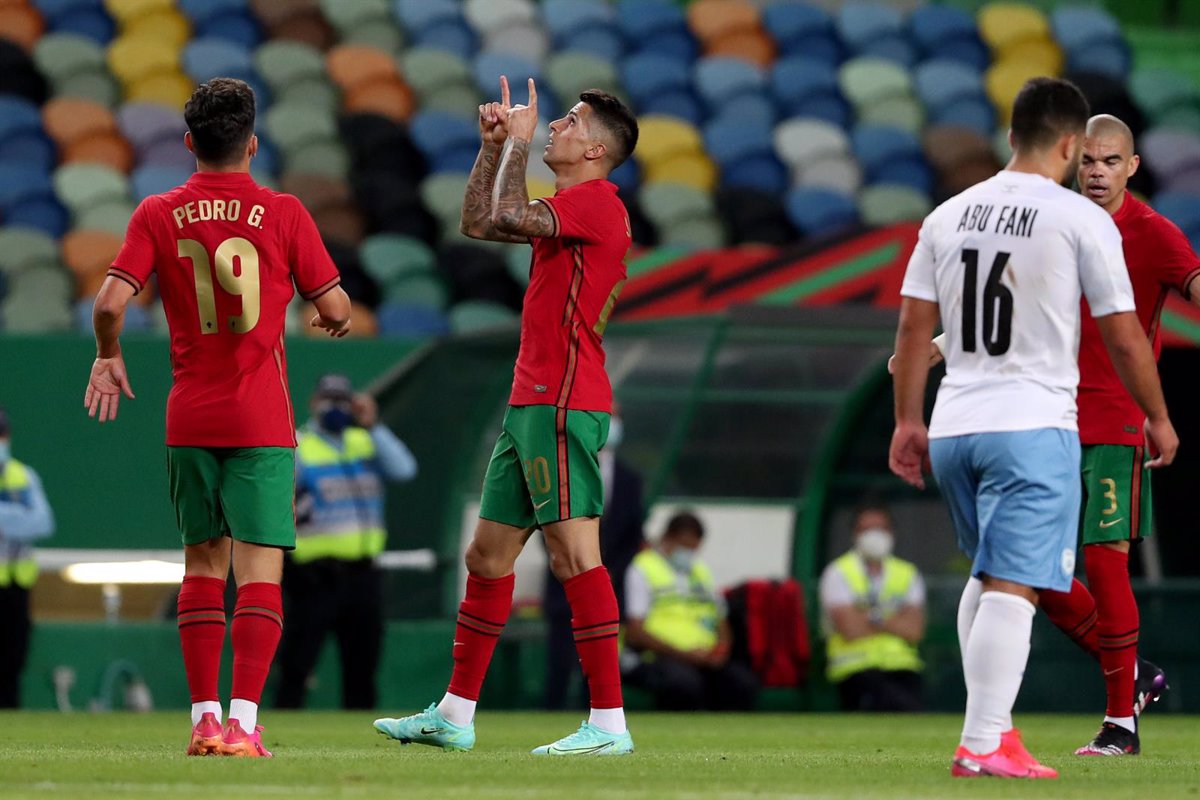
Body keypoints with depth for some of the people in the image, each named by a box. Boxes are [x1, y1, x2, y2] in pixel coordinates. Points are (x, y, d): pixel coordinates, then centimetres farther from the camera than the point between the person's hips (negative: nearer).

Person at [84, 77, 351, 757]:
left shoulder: (158, 216, 1)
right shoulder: (282, 213, -4)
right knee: (260, 567, -4)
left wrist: (109, 357, 11)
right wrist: (338, 318, 20)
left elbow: (111, 304, -8)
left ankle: (205, 719, 11)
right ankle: (243, 721, -14)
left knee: (204, 564, 13)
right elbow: (334, 307, -3)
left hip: (190, 415, 3)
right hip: (261, 420, -3)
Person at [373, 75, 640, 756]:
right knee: (488, 554, 13)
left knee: (575, 553, -13)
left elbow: (508, 216, -23)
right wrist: (495, 146, 20)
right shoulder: (568, 208, 20)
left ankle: (609, 721, -15)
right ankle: (455, 716, 20)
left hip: (563, 405, -10)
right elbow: (479, 222, 29)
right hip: (532, 405, 10)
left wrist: (519, 143, -9)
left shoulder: (595, 202, -11)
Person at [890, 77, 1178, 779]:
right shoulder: (1082, 220, -5)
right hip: (1033, 429, -6)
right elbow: (1125, 338, -3)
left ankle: (990, 726, 20)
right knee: (1012, 585, -8)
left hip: (952, 430, 6)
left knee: (988, 576, 21)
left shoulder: (948, 216, 9)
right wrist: (1159, 420, 10)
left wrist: (908, 423, 17)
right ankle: (985, 746, -15)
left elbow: (914, 327, 10)